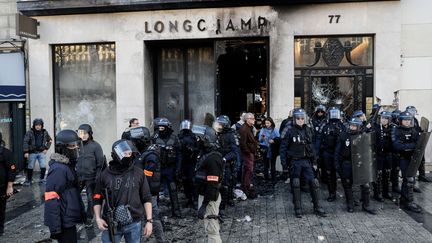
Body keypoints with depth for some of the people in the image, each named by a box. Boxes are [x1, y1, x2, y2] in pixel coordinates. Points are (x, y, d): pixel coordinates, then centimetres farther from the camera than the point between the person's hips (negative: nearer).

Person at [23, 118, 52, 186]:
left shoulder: (45, 132, 3)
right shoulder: (30, 132, -7)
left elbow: (49, 140, 15)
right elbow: (25, 142, -9)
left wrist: (46, 148, 5)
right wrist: (26, 152, -14)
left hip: (41, 152, 2)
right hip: (32, 152, -2)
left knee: (43, 166, -3)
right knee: (30, 167, 7)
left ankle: (42, 179, 14)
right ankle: (29, 180, 21)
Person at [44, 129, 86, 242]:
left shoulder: (68, 165, 9)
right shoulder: (58, 169, -22)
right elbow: (51, 200, -26)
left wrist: (81, 212, 23)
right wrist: (55, 227, -26)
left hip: (69, 220, 10)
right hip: (64, 222, -10)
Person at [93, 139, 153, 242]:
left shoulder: (139, 173, -1)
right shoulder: (105, 175, -2)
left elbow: (146, 198, 2)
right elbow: (97, 198, 8)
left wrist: (149, 220, -1)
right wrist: (98, 218, -3)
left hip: (134, 224, 1)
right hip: (111, 224, 0)